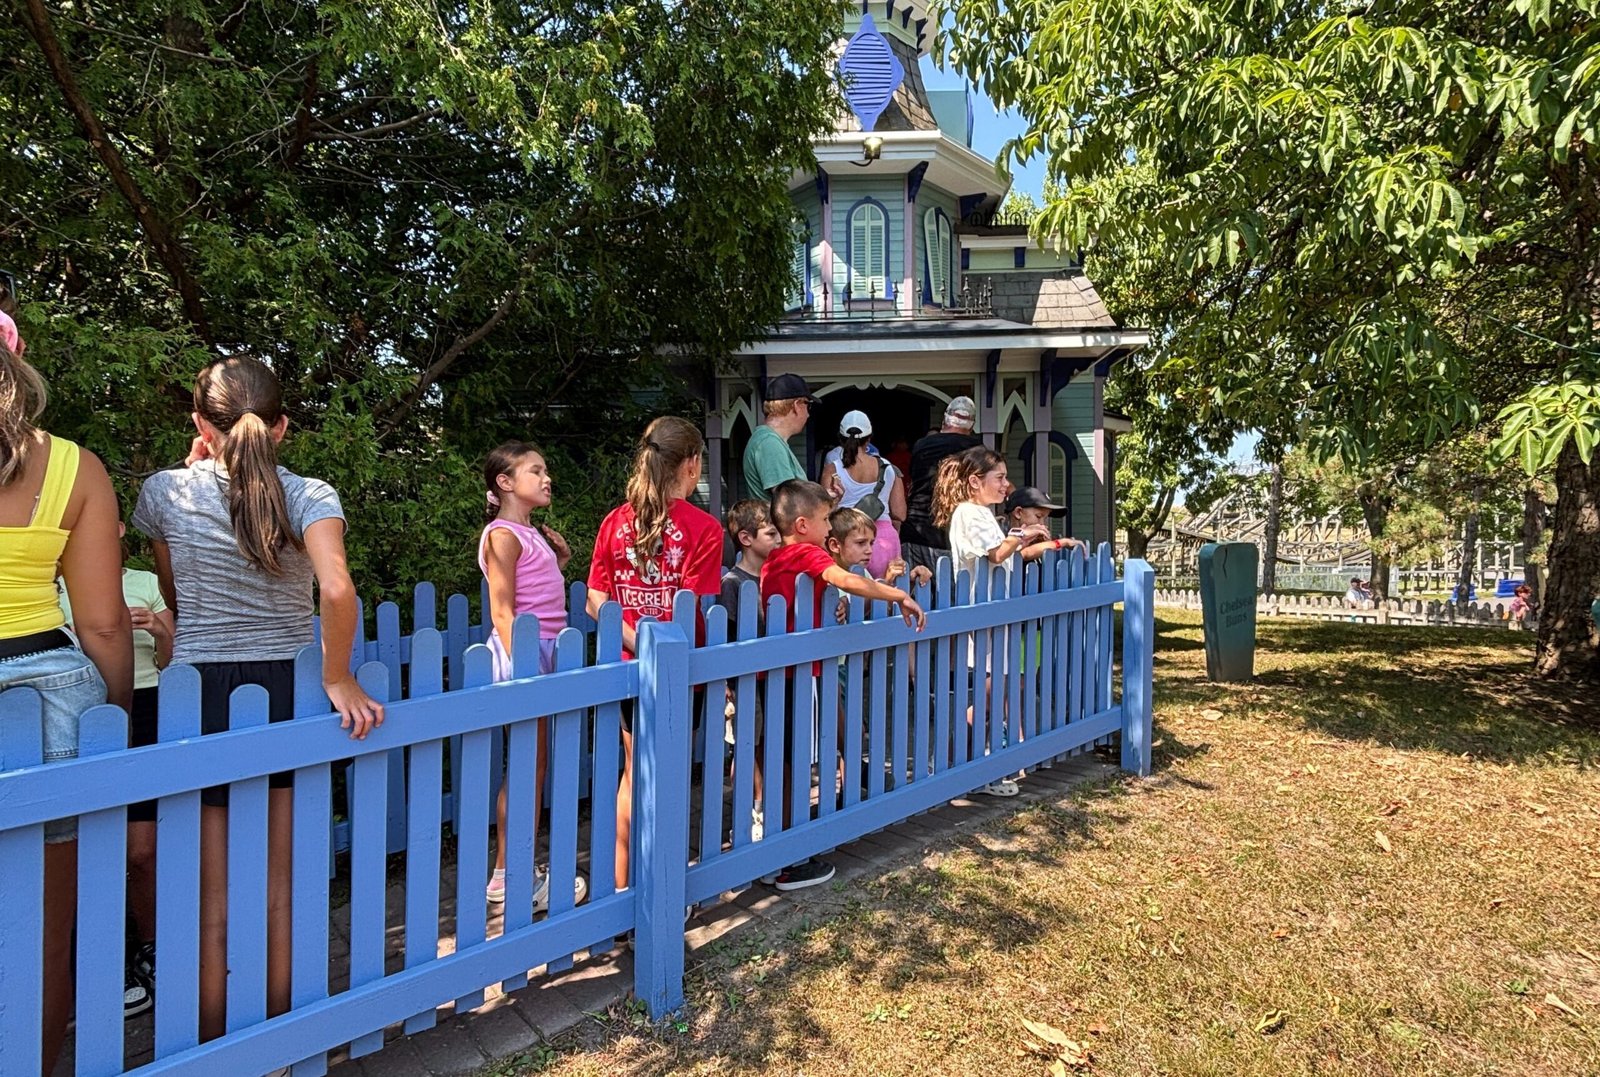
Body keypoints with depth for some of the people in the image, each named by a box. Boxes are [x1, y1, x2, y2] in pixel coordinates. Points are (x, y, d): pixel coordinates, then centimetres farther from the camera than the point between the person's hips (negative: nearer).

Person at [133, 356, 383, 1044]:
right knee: (282, 894, 14)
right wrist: (337, 676, -13)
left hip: (203, 691, 0)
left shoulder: (166, 492, -3)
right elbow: (337, 588, -26)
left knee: (212, 905, 11)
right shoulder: (308, 496, -7)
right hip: (290, 690, 0)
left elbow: (175, 600, 13)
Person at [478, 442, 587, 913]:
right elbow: (502, 612, -16)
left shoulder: (533, 533, 16)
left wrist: (559, 560, 11)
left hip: (544, 653, 9)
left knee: (532, 768, 12)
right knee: (529, 769, -3)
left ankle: (510, 873, 21)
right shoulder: (503, 535, -10)